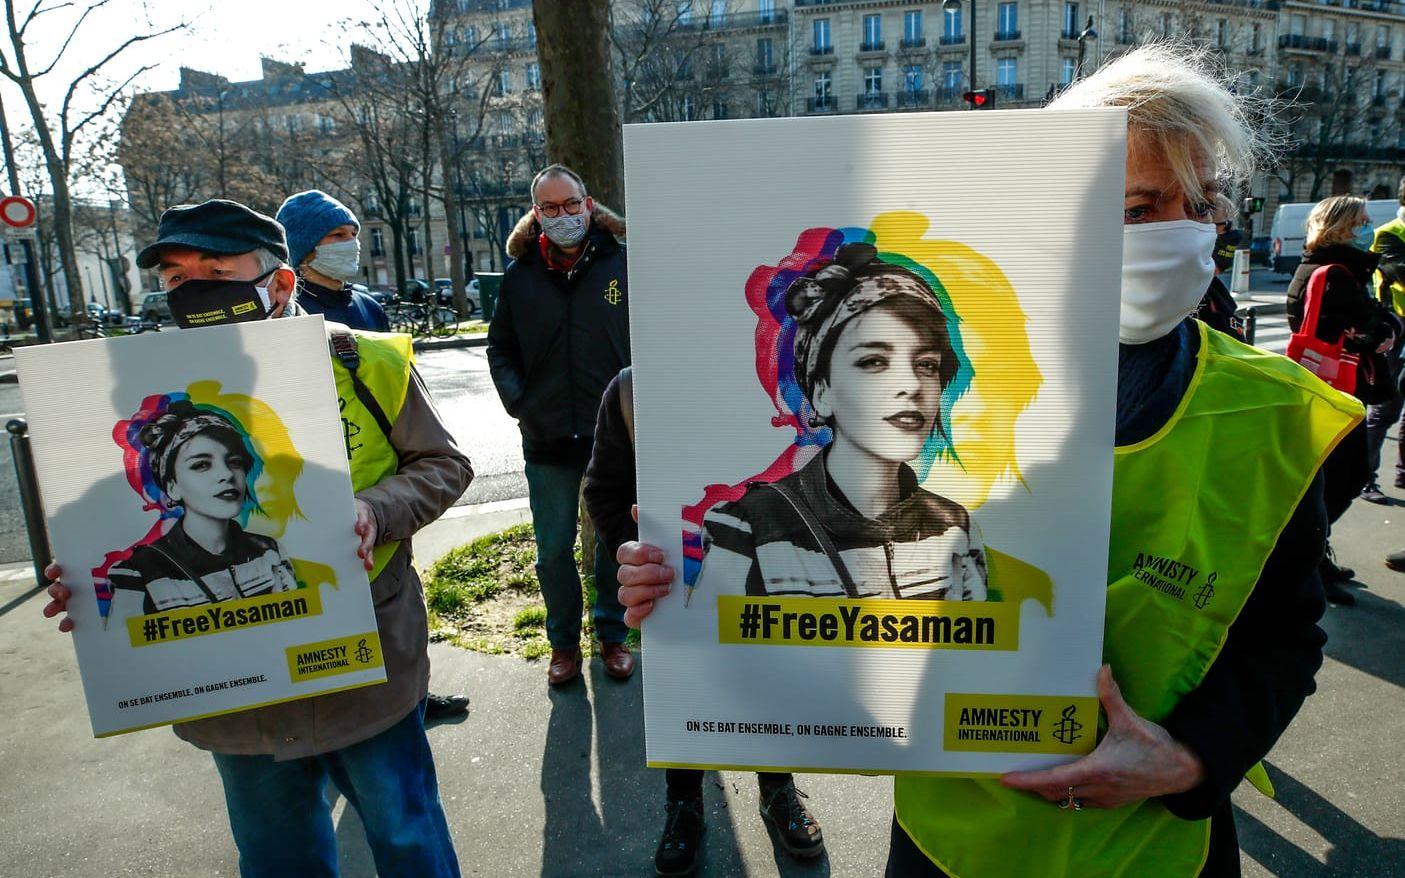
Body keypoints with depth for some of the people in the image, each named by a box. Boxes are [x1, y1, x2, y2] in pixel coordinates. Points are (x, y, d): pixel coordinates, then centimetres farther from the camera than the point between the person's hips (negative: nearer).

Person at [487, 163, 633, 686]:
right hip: (546, 443, 1)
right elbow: (500, 349, 12)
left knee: (614, 543, 12)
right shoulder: (520, 276, 4)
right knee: (553, 551, 9)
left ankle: (612, 635, 33)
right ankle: (563, 642, 30)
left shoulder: (622, 265, -2)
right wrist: (519, 403, 0)